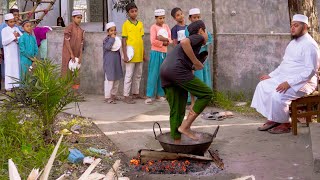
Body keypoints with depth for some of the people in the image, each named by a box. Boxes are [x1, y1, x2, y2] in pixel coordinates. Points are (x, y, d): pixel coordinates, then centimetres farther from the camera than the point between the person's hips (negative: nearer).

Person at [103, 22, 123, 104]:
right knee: (109, 80, -9)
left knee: (116, 79, 13)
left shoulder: (116, 39, 14)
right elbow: (108, 47, -28)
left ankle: (113, 95, 24)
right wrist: (112, 38, -19)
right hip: (109, 63, -8)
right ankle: (107, 97, -5)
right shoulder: (106, 40, -8)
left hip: (116, 63, 8)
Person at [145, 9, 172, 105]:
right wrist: (163, 43, -8)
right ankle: (150, 95, -5)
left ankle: (160, 94, 14)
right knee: (153, 74, -6)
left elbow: (170, 40, 4)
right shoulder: (153, 27, -4)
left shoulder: (166, 26, 11)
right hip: (156, 52, -5)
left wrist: (165, 39, -15)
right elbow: (153, 41, -13)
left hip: (165, 52, 5)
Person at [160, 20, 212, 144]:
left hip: (164, 71, 9)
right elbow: (184, 42, -12)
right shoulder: (198, 37, 10)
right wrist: (196, 62, -8)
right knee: (206, 93, -1)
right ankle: (185, 126, -6)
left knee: (176, 110, 11)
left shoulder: (191, 40, 35)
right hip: (177, 69, -9)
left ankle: (176, 142, 12)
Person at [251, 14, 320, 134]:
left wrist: (289, 83, -29)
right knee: (262, 86, -2)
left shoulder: (309, 45, -16)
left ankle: (284, 124, -7)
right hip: (285, 78, 10)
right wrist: (271, 75, 10)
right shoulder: (293, 43, 14)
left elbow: (310, 71, -24)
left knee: (277, 95, -29)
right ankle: (272, 119, 2)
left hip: (303, 82, -10)